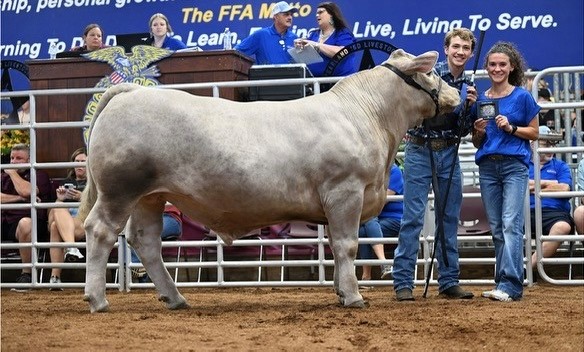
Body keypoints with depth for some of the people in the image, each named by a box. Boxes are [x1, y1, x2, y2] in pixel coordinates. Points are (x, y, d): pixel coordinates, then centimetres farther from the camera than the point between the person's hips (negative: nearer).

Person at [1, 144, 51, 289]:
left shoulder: (39, 174, 9)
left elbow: (26, 191, -12)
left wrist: (13, 173, 2)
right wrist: (20, 198, -4)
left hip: (27, 219, -5)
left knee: (25, 224, -41)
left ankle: (26, 274, -28)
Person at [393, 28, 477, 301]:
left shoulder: (467, 86, 12)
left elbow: (464, 130, 10)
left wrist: (470, 106, -6)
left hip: (448, 154, 6)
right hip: (420, 150, -5)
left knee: (450, 219, 9)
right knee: (413, 218, -6)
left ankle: (449, 281, 16)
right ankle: (403, 282, -3)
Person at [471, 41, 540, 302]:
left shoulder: (522, 97, 0)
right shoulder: (480, 100, 10)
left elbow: (534, 133, 3)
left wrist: (511, 128, -12)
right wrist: (479, 132, -5)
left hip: (514, 165, -5)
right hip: (488, 166, 5)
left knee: (511, 224, -13)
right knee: (496, 229, 6)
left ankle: (510, 284, -17)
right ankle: (503, 283, 11)